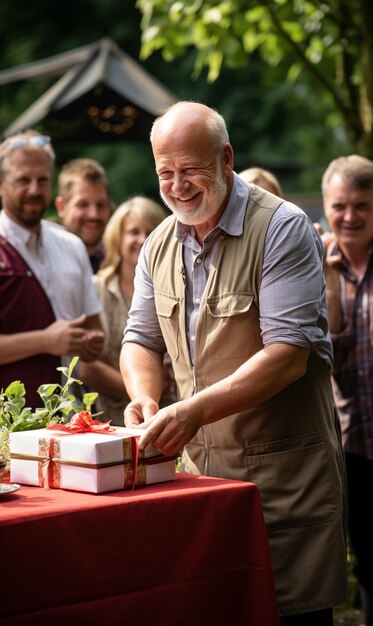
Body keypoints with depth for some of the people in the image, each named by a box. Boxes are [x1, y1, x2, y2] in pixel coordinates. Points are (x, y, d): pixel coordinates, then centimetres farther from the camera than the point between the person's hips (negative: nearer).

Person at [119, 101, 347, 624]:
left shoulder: (281, 228, -12)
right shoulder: (159, 245, 9)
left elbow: (288, 355, -20)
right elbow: (141, 339, 15)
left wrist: (196, 409, -29)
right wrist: (144, 399, -8)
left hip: (285, 468, -6)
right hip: (199, 462, 6)